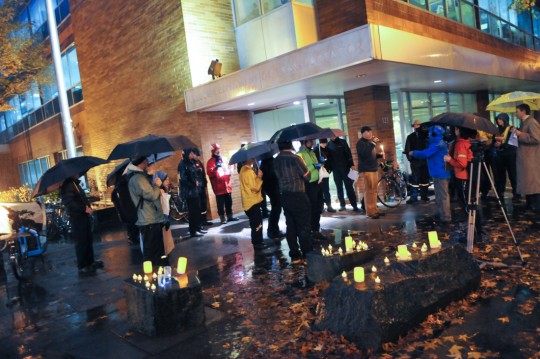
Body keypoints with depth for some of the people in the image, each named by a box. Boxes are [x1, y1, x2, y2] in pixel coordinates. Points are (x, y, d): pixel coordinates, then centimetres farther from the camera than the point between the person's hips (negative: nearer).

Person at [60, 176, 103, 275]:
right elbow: (69, 203, -25)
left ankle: (90, 261, 30)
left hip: (84, 215, 10)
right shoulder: (66, 186, -16)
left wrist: (88, 206, 11)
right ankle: (82, 267, 6)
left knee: (88, 239, 17)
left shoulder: (74, 182, 15)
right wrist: (84, 208, -26)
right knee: (81, 242, -3)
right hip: (77, 217, -10)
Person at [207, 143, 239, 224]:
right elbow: (209, 173, -21)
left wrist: (229, 174, 12)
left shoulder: (222, 160, 16)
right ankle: (222, 219, 1)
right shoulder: (210, 162, -7)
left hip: (227, 185, 7)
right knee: (221, 204, -4)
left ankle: (230, 217, 22)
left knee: (229, 202, 13)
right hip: (219, 187, -7)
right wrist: (215, 168, -34)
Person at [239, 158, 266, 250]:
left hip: (250, 201, 10)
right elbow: (255, 187, -23)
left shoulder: (244, 169, 12)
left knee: (256, 223, 17)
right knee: (257, 223, -3)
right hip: (252, 201, -10)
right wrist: (259, 177, -13)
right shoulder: (248, 171, -20)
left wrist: (257, 176, 7)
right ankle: (257, 243, 4)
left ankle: (258, 242, 26)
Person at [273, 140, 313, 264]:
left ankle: (295, 255, 16)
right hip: (298, 196, -6)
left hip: (284, 197, 6)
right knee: (303, 226, 3)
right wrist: (303, 166, 11)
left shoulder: (276, 160, 4)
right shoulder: (295, 158, -15)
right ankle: (308, 254, 10)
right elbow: (307, 176, -8)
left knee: (291, 226, 11)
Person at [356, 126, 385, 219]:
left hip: (373, 168, 9)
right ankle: (370, 212, -8)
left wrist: (380, 155, 7)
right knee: (369, 191, -10)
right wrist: (373, 143, -22)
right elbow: (365, 153, -25)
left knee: (374, 190, 10)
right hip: (366, 169, -9)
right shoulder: (360, 143, -8)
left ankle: (374, 209, 17)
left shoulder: (369, 142, 19)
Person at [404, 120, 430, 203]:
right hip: (415, 161, -1)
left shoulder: (425, 135, 8)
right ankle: (414, 197, 2)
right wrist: (410, 158, -9)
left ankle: (424, 195, 17)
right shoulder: (410, 137, 6)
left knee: (425, 179, 7)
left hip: (425, 160, 2)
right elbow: (407, 149, 1)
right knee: (415, 179, -2)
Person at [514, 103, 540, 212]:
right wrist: (518, 133, 10)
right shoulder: (524, 122, 14)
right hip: (525, 157, 10)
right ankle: (530, 204, 21)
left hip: (531, 158, -10)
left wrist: (520, 135, -20)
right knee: (528, 181, 13)